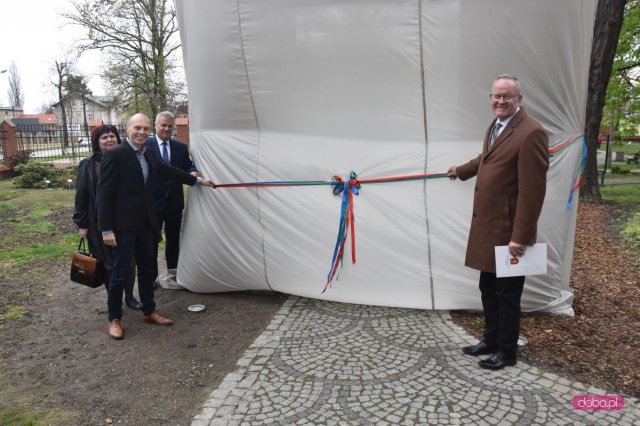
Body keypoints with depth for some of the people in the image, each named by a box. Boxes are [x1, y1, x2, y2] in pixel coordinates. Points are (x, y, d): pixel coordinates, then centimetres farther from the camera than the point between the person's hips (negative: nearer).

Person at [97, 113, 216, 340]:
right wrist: (106, 229, -16)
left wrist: (198, 180, 28)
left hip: (145, 223, 7)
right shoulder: (114, 155, -13)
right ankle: (114, 319, 20)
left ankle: (149, 311, 32)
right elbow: (104, 193, -14)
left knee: (148, 269, 16)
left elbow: (167, 170, 24)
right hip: (123, 225, -7)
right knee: (120, 273, 3)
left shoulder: (148, 154, 8)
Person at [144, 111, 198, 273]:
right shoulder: (145, 145, -6)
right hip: (153, 201, -4)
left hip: (174, 201, 4)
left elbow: (187, 167, 7)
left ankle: (172, 272, 29)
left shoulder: (181, 147, 7)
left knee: (173, 239, 15)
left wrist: (192, 172, -15)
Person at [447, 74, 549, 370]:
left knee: (507, 295, 7)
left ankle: (507, 352, 24)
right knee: (488, 290, 19)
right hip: (487, 226, 9)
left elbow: (532, 190, -21)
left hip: (508, 231, -9)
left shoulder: (531, 133, -18)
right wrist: (461, 170, 47)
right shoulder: (495, 126, 11)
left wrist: (520, 236, -21)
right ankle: (491, 340, 37)